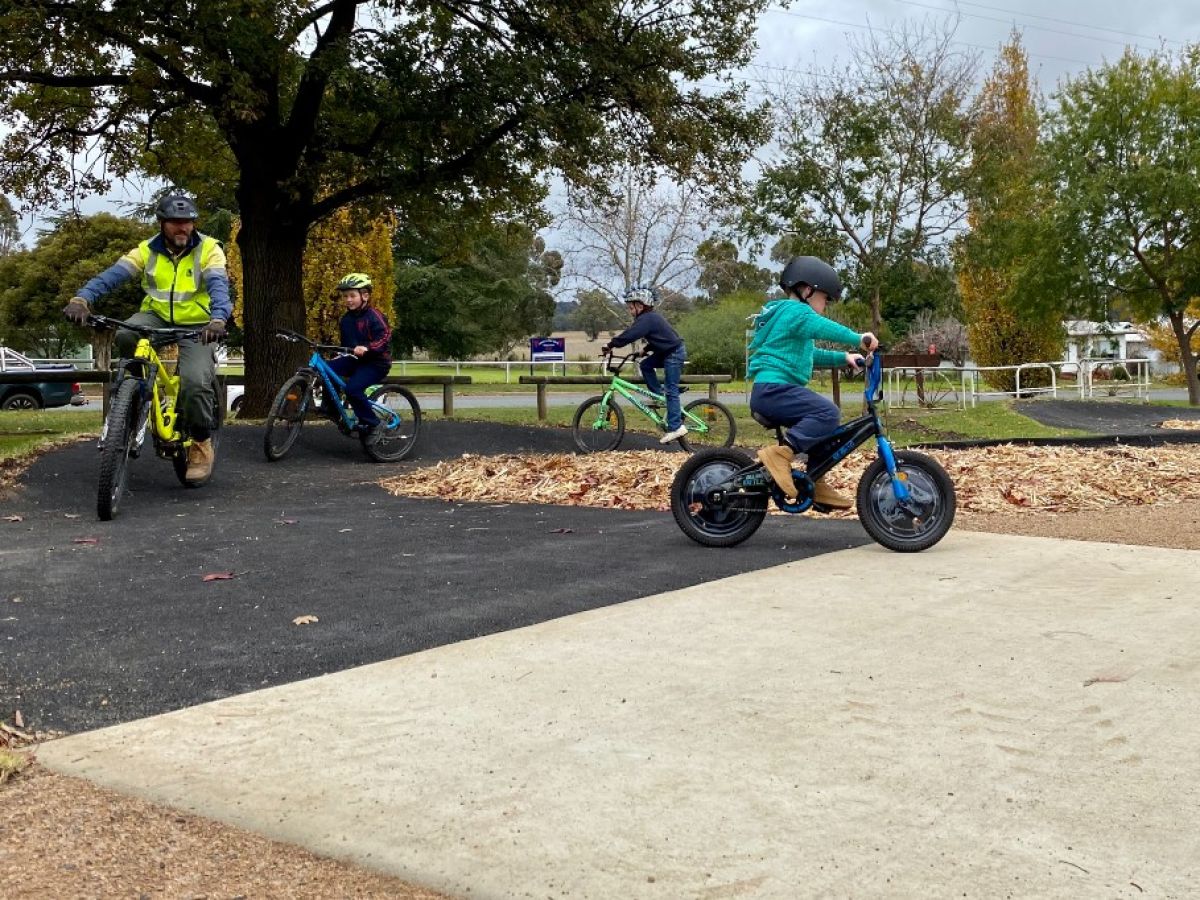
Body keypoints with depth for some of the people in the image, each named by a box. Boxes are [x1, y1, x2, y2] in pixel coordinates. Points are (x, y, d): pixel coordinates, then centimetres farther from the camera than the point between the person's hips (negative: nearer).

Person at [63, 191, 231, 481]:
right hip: (158, 317, 3)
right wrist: (81, 299, -36)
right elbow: (113, 274, -18)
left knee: (195, 382, -24)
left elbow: (218, 285, -26)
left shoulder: (208, 249, -10)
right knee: (125, 336, -31)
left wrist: (218, 319, -47)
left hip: (196, 325, -2)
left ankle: (202, 445, -1)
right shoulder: (147, 250, -4)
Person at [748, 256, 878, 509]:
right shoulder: (794, 311, -6)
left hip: (775, 391, 11)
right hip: (774, 389, -11)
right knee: (828, 413, -23)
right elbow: (824, 328, -26)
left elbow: (811, 354, 34)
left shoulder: (792, 315, 29)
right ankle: (780, 453, -26)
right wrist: (859, 338, -32)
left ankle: (816, 485, 17)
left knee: (824, 418, 16)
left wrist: (843, 357, 24)